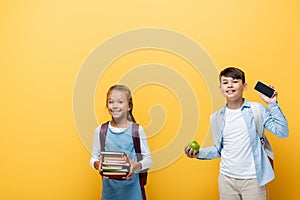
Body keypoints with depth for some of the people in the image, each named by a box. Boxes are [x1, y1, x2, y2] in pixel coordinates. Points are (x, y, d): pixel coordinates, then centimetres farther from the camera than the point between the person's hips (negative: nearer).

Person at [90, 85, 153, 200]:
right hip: (109, 186, 1)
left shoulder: (137, 130, -5)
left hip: (132, 187, -1)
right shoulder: (100, 130, 0)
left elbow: (148, 159, -1)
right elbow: (94, 157, 6)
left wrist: (137, 165, -21)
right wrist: (97, 164, -16)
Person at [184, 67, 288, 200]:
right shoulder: (216, 117, 7)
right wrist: (199, 153, -1)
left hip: (252, 179, -3)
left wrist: (273, 104, -15)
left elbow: (282, 132, -10)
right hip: (226, 179, 3)